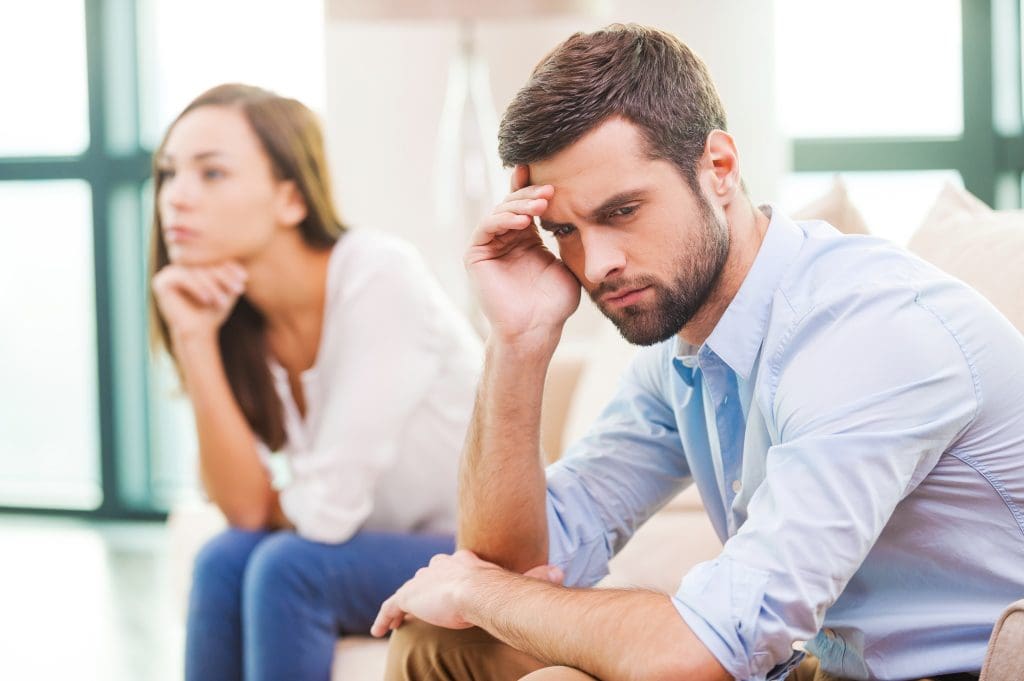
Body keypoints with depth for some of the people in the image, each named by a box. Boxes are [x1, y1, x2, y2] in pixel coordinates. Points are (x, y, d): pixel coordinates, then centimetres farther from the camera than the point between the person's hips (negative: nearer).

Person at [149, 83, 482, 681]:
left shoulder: (381, 278, -24)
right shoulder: (232, 310, -2)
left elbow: (327, 512, -23)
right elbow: (246, 507, -12)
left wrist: (271, 504, -1)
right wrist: (193, 341, -18)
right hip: (380, 549, 6)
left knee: (289, 567, -26)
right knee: (225, 560, -19)